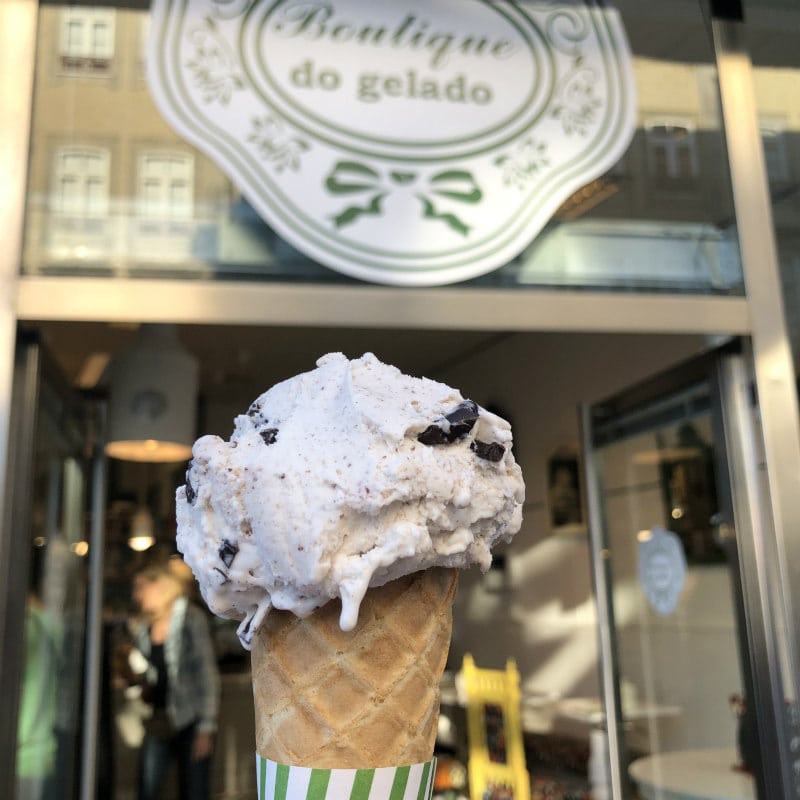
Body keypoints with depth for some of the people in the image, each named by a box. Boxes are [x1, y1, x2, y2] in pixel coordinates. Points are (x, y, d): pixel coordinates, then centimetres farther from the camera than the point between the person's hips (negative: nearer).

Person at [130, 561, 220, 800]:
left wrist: (206, 728, -13)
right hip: (158, 723, 5)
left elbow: (207, 674, -9)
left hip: (190, 721, -5)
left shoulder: (192, 620, -6)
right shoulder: (142, 630, 9)